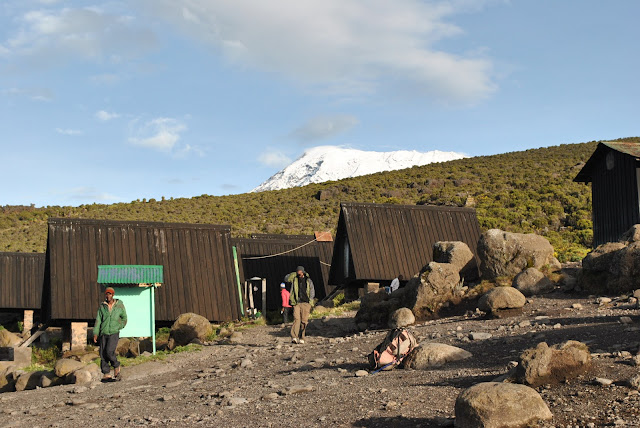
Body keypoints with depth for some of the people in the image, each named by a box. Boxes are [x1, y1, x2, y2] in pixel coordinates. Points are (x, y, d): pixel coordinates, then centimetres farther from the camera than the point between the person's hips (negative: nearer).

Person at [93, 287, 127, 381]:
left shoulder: (119, 305, 1)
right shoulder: (102, 306, 5)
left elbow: (124, 318, 14)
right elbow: (98, 320, 4)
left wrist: (119, 327, 1)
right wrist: (95, 333, -3)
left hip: (114, 333, -3)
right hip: (104, 333, 3)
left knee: (109, 351, -20)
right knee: (103, 354, -1)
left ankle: (116, 366, 6)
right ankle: (106, 374, 8)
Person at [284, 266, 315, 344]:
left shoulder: (308, 281, 9)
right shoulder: (294, 279, 11)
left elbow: (312, 293, 10)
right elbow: (286, 278, -2)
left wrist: (310, 304, 1)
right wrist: (294, 274, -3)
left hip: (305, 303, 1)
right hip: (297, 303, -1)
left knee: (304, 321, -2)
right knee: (296, 319, -15)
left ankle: (301, 338, 6)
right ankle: (294, 337, -24)